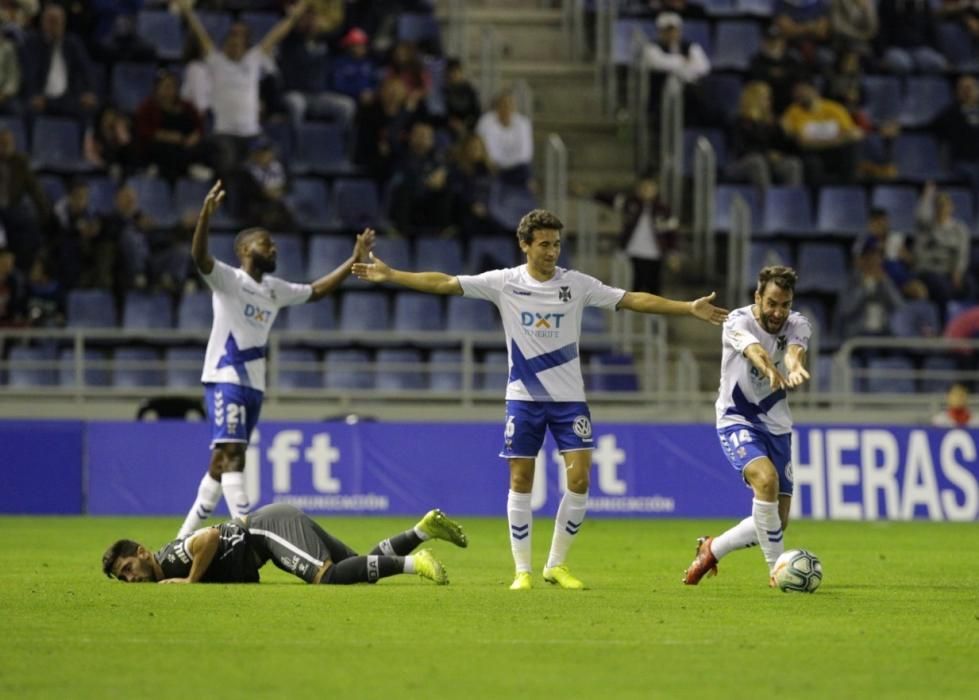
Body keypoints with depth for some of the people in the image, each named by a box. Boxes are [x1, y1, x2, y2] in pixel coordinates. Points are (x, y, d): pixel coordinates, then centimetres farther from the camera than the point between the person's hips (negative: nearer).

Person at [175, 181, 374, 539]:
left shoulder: (276, 289, 16)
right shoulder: (228, 279, -5)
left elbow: (316, 290, 28)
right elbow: (199, 256, -23)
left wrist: (354, 261, 23)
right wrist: (206, 214, -39)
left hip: (253, 385, 8)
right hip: (225, 378, -8)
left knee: (223, 462, 10)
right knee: (230, 453, -16)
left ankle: (186, 535, 17)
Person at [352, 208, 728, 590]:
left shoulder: (577, 284, -2)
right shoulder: (505, 282, -3)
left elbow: (634, 299, -4)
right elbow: (444, 283, -5)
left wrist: (690, 308, -11)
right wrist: (390, 275, -12)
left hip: (569, 397, 1)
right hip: (524, 397, -1)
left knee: (579, 479, -7)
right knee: (521, 481, 0)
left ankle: (557, 564, 8)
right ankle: (522, 570, 8)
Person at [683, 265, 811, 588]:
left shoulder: (797, 325, -7)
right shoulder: (738, 322, -18)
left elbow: (794, 350, -31)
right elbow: (755, 351, -41)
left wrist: (795, 366, -56)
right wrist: (771, 373, -64)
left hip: (776, 425, 5)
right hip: (736, 420, -5)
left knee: (777, 521, 1)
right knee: (766, 479, -33)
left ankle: (712, 550, 26)